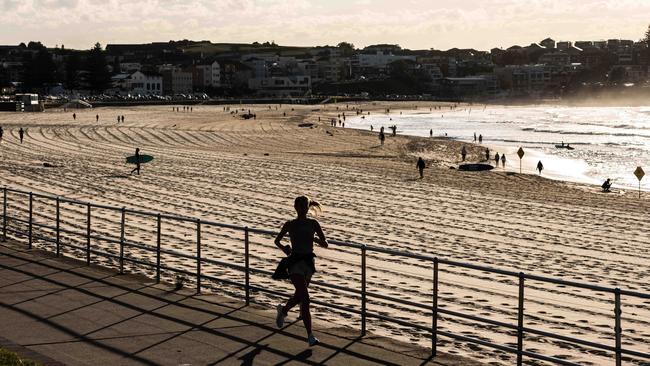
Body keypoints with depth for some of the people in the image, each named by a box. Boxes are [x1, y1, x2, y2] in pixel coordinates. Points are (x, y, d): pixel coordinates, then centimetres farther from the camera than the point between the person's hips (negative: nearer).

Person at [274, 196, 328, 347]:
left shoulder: (313, 224, 2)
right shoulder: (290, 225, -3)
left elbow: (325, 244, 2)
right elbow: (277, 241, 10)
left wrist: (315, 239, -12)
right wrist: (284, 248, -6)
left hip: (308, 261, 4)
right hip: (295, 262, -4)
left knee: (300, 296, 19)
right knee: (305, 298, -15)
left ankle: (283, 310, 52)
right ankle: (310, 336, -12)